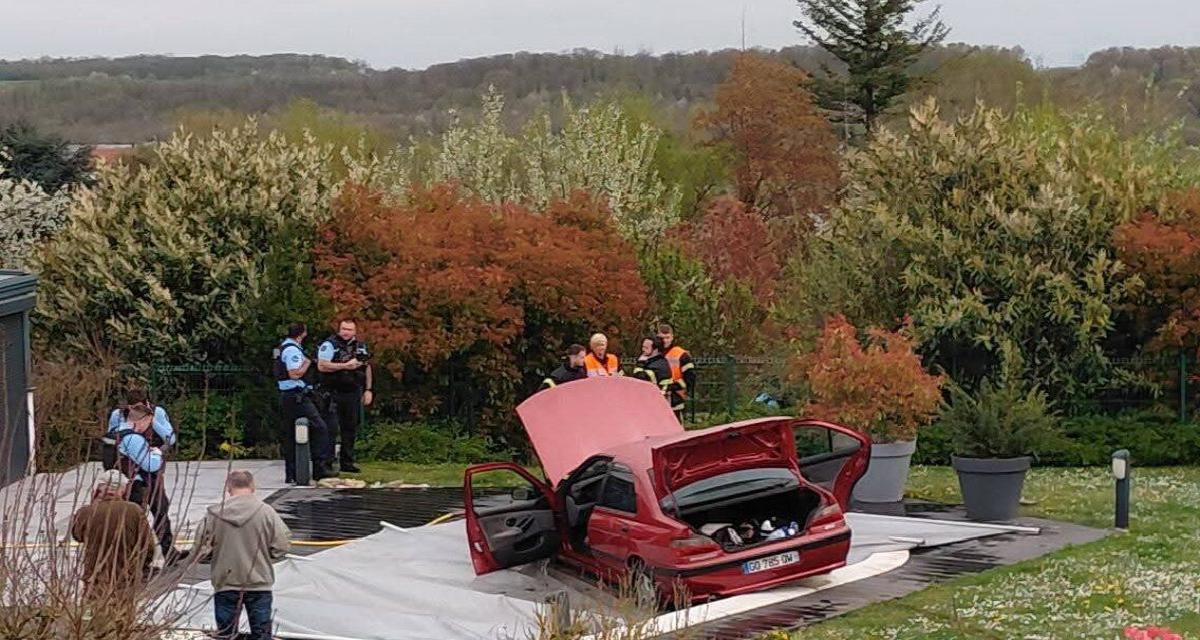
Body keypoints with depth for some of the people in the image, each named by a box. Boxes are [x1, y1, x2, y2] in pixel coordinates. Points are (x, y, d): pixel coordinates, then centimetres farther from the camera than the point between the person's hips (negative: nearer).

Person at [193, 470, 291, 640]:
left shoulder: (214, 514, -8)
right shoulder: (266, 512, -9)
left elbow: (201, 552, -4)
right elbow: (281, 548, -6)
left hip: (225, 584, 0)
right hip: (259, 583, 0)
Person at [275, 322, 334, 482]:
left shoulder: (283, 347, 18)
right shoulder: (293, 350, -15)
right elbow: (295, 373, -23)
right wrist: (307, 363, -8)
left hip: (285, 396, 11)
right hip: (297, 397, -11)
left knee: (289, 436, 11)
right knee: (320, 428, -8)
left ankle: (290, 475, 13)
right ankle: (320, 468, -11)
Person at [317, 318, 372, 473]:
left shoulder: (361, 346, 12)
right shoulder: (329, 345, -8)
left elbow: (367, 368, 19)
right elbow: (322, 366, -18)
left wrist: (368, 390, 12)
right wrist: (345, 366, -19)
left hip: (353, 394, 6)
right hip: (334, 395, -6)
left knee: (351, 429, 9)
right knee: (331, 429, -10)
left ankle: (347, 463, 17)